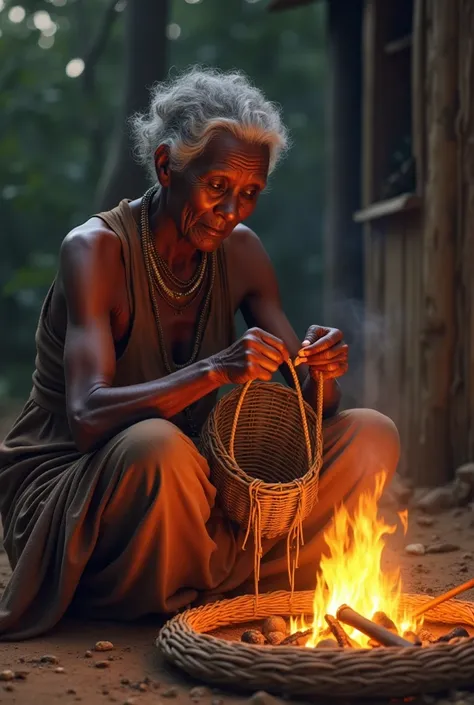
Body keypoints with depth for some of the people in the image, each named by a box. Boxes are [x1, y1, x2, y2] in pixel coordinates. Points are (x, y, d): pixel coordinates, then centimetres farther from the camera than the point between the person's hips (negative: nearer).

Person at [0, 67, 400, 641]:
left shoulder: (240, 253, 2)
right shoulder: (96, 248, -16)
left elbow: (308, 413, 2)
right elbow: (87, 418, -29)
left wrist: (320, 371, -21)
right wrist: (215, 371, -40)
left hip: (189, 495, 6)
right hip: (60, 492, -6)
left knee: (371, 435, -8)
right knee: (157, 447, -40)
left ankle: (202, 582, -16)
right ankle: (230, 583, -9)